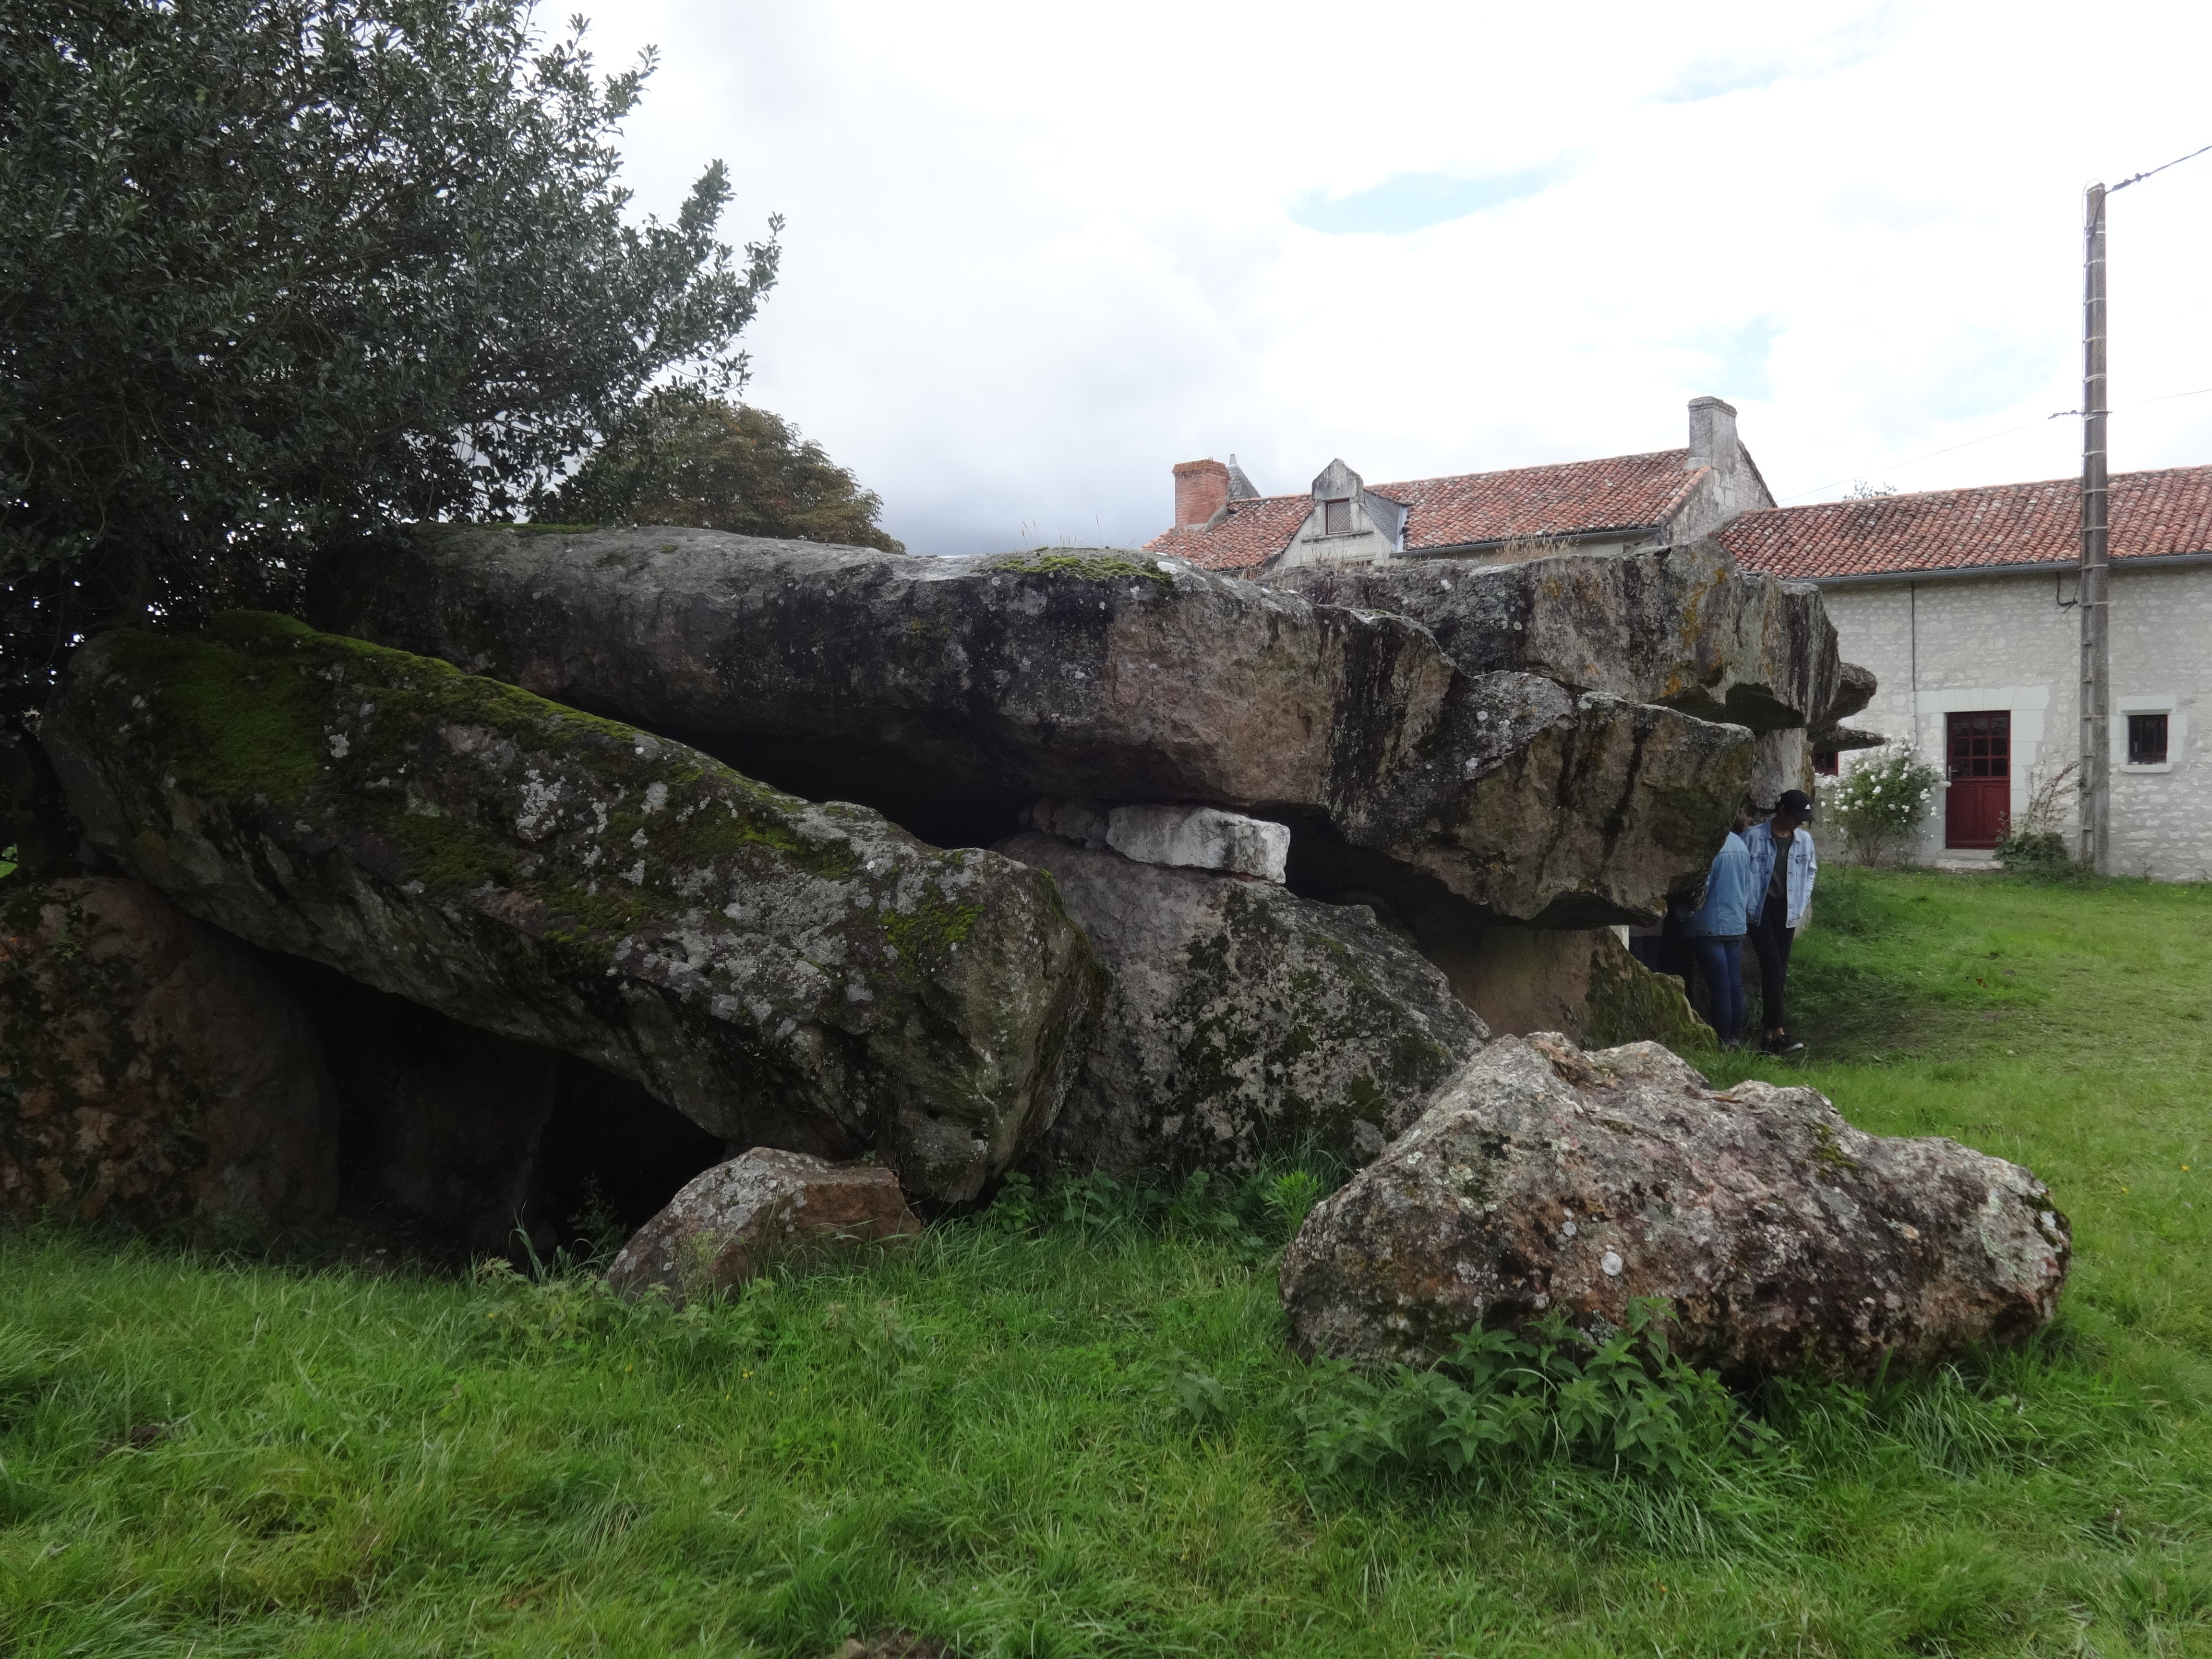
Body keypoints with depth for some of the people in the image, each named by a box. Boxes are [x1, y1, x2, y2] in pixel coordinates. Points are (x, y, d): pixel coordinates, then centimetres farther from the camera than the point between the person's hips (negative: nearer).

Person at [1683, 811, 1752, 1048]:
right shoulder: (1740, 844, 10)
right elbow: (1748, 884, 16)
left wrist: (1683, 913, -3)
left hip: (1710, 926, -8)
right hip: (1737, 925, 8)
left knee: (1721, 988, -5)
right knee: (1735, 985, 10)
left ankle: (1721, 1043, -1)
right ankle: (1735, 1039, 15)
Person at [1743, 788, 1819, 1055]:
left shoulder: (1804, 839, 5)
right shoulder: (1755, 837, -10)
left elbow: (1810, 871, 18)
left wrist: (1803, 903, 9)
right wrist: (1747, 908, -7)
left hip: (1788, 913, 5)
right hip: (1761, 911, -5)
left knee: (1780, 972, 6)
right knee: (1773, 967, -15)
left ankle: (1770, 1034, 11)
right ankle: (1779, 1033, -18)